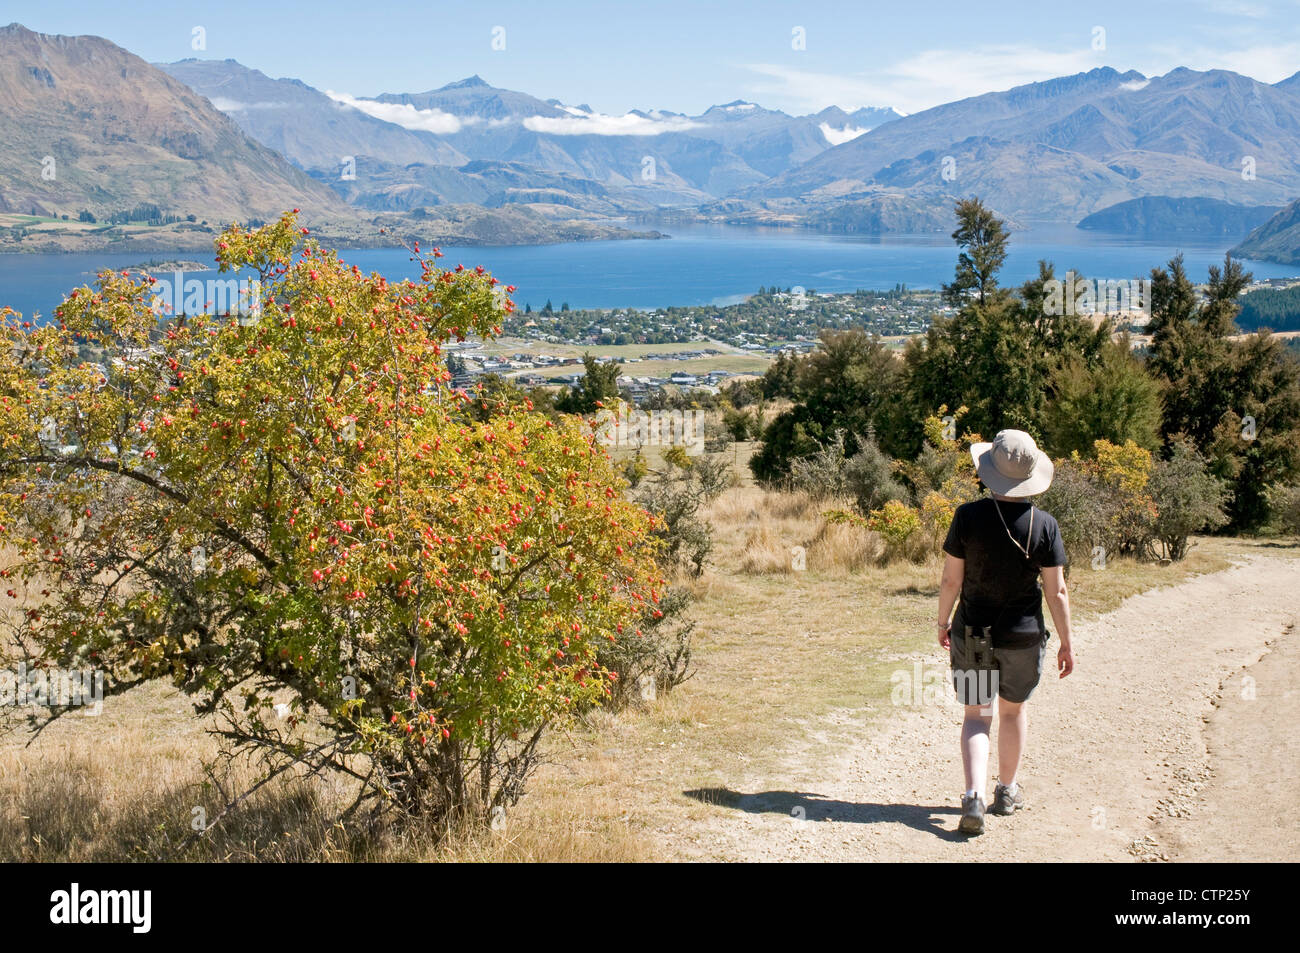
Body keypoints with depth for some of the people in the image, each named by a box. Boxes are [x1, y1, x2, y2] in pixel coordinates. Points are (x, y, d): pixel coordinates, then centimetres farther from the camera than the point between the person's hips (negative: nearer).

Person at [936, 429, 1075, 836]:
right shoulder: (1044, 525, -11)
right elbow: (1057, 592, -8)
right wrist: (1066, 644, 2)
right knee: (1012, 711, 21)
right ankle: (1007, 791, 35)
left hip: (972, 634, 0)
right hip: (1023, 636, 1)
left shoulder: (968, 516, -12)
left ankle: (974, 796, -8)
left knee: (976, 716, 10)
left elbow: (951, 579, -7)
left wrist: (943, 621, 9)